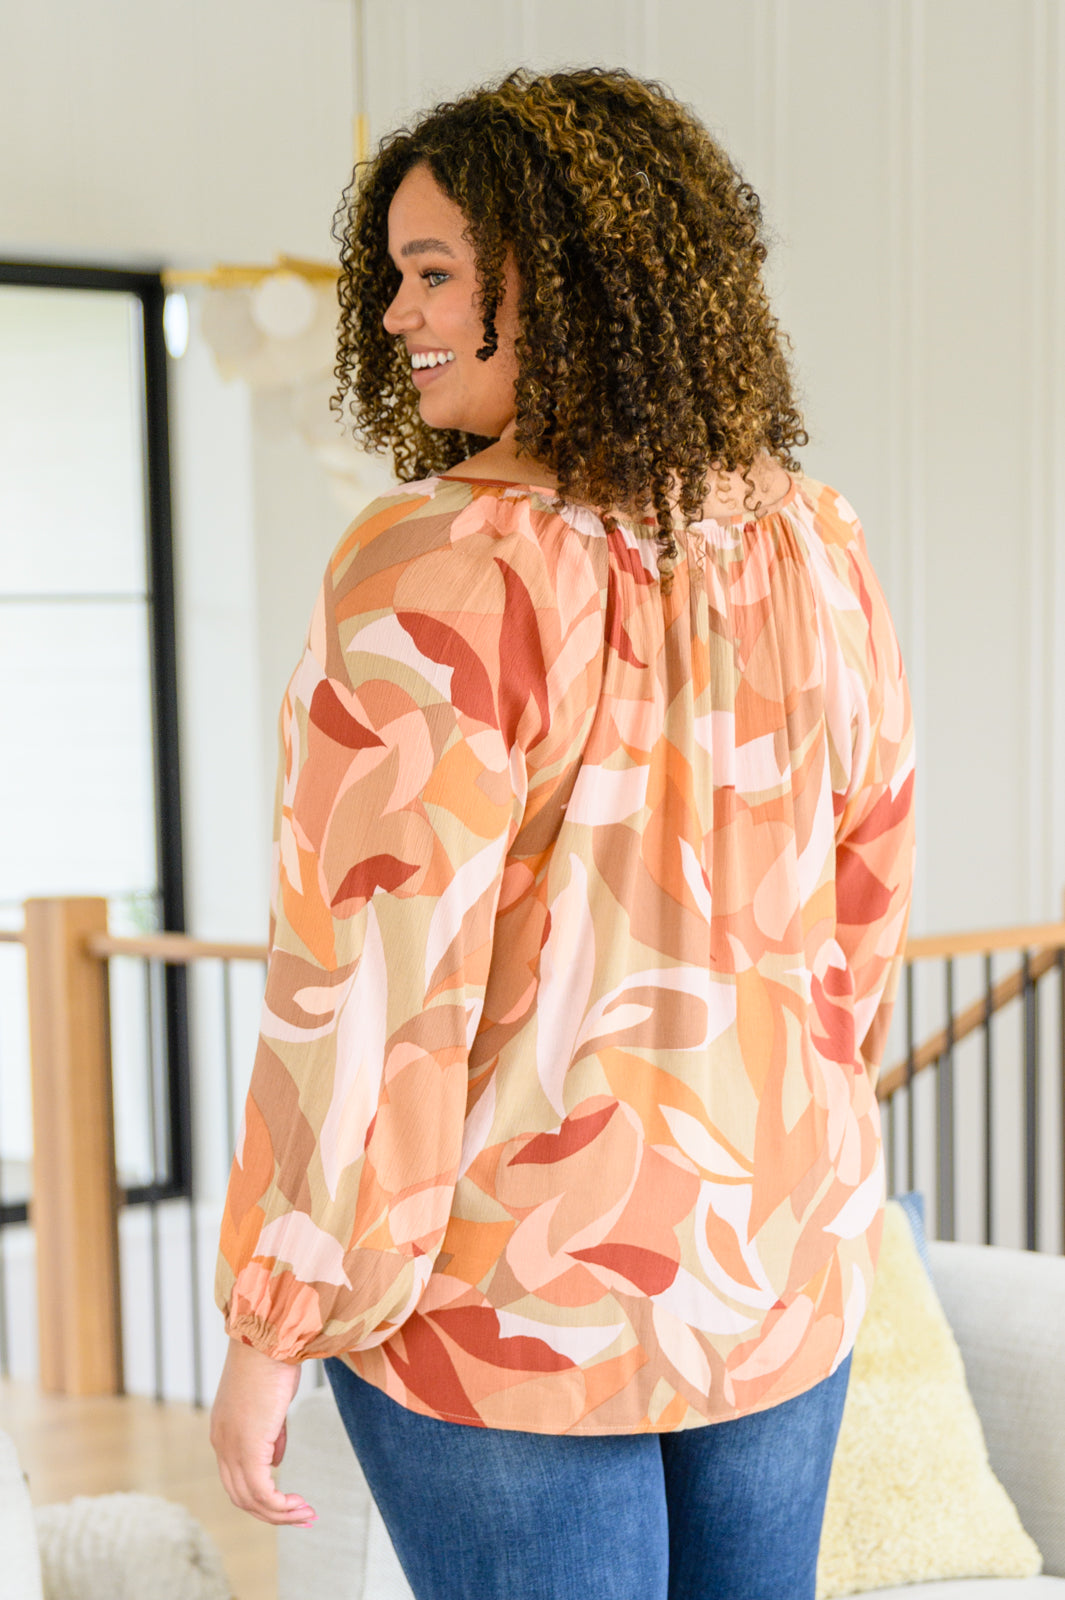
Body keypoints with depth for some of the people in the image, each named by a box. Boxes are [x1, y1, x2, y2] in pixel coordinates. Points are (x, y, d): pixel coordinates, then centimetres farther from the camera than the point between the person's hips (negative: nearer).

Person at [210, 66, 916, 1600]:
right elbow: (862, 915, 8)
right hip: (784, 1277, 6)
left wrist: (271, 1326, -11)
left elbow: (375, 981, -20)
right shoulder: (815, 548, 0)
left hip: (511, 1300, -5)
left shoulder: (441, 568, -19)